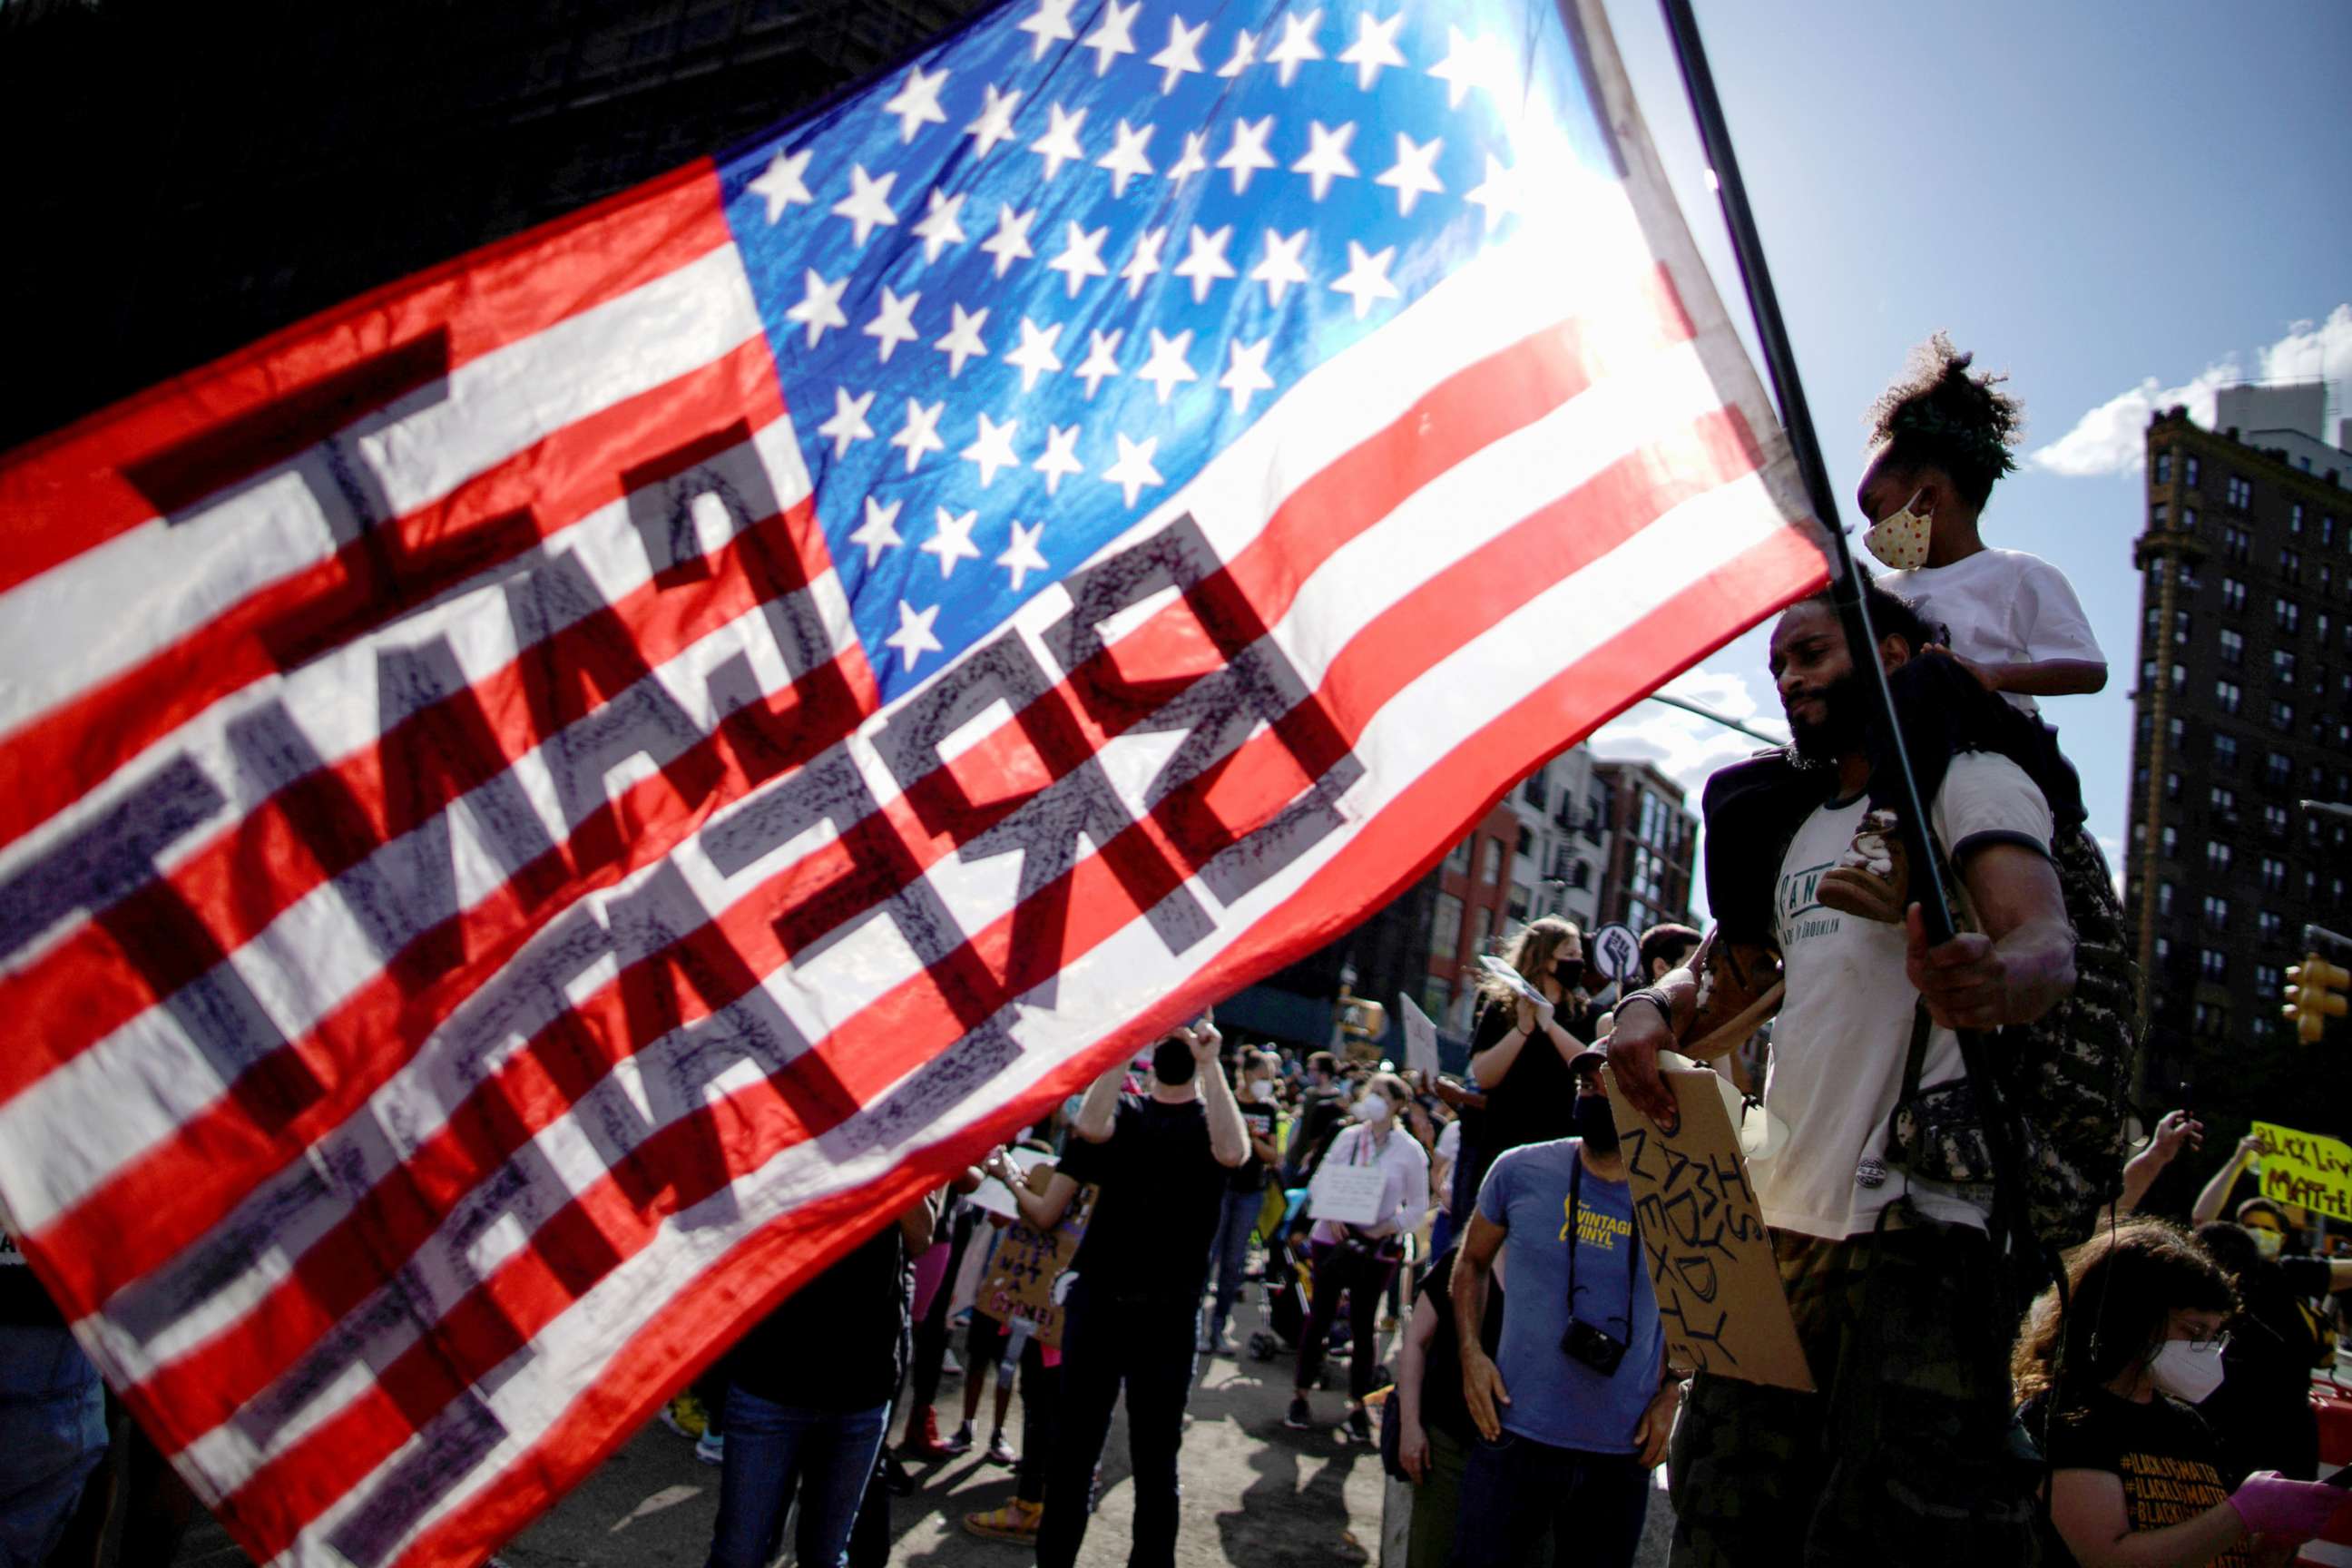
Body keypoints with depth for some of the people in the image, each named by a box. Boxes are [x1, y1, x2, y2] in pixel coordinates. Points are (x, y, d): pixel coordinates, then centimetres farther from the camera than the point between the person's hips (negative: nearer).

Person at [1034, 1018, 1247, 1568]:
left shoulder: (1211, 1118, 6)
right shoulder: (1126, 1112, 10)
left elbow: (1233, 1153, -18)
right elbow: (1090, 1127, -14)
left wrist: (1210, 1063, -19)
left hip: (1169, 1311, -2)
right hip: (1097, 1297, 2)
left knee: (1156, 1456, 8)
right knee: (1074, 1445, 10)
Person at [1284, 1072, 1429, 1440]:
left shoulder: (1410, 1150, -4)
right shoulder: (1348, 1137, 1)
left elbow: (1418, 1206, 1)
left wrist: (1384, 1230, -13)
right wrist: (1331, 1216, -10)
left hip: (1376, 1247, -1)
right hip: (1332, 1239, 1)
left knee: (1363, 1324, 6)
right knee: (1320, 1315, 6)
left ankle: (1358, 1404, 20)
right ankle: (1300, 1394, 19)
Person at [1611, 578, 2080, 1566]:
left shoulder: (1970, 781, 0)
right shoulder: (1794, 829, 24)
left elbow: (2048, 947, -17)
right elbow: (1721, 979, 24)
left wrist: (1992, 981, -42)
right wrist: (1650, 1008, 0)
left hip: (1916, 1231, -7)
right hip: (1777, 1224, 7)